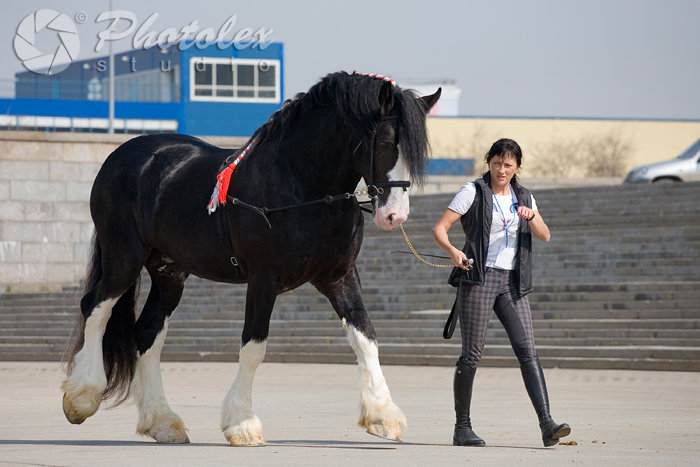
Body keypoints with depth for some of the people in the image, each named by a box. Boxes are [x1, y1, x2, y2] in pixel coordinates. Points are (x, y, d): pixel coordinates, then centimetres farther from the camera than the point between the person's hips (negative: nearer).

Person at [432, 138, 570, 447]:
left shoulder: (523, 197, 15)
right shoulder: (474, 192, 1)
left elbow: (544, 236, 5)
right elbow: (439, 229, -4)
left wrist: (531, 215, -15)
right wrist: (453, 251, -24)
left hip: (512, 282, 4)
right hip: (478, 277, -4)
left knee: (527, 350, -8)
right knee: (472, 355, -3)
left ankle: (546, 424, -16)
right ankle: (462, 428, 6)